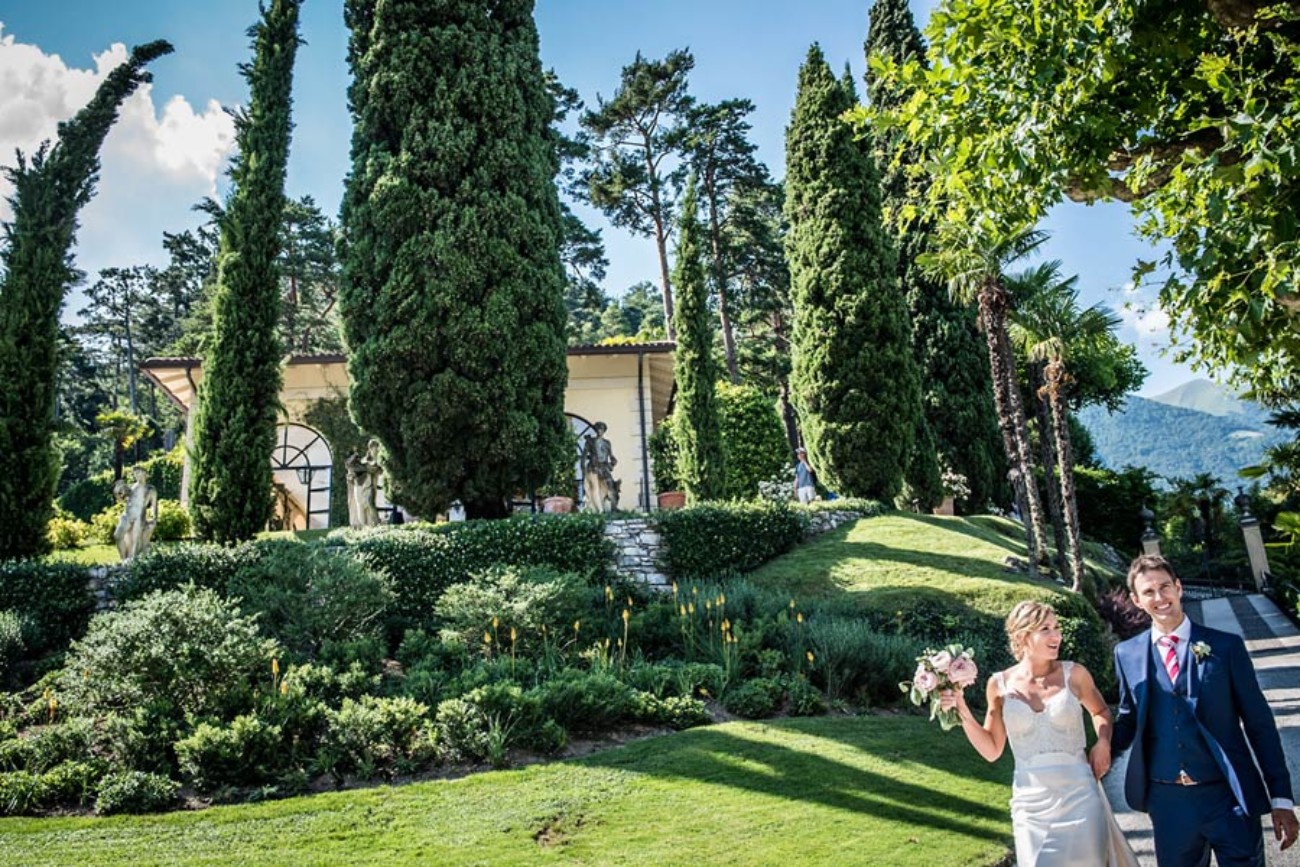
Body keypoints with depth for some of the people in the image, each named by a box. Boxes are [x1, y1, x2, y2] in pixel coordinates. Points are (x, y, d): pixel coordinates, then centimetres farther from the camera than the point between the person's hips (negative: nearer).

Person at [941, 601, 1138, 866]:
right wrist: (962, 712, -7)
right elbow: (991, 750, 5)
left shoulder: (1074, 674, -4)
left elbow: (1100, 711, 18)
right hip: (1030, 802, 0)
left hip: (1079, 796, 0)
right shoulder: (1000, 684, -3)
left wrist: (1103, 742, -1)